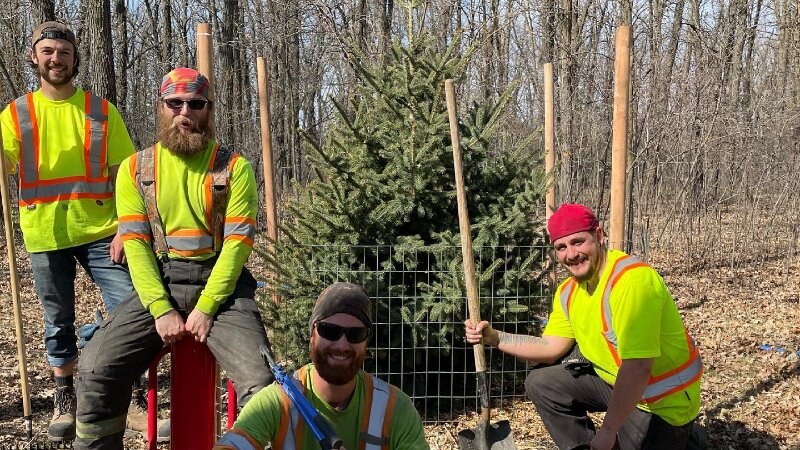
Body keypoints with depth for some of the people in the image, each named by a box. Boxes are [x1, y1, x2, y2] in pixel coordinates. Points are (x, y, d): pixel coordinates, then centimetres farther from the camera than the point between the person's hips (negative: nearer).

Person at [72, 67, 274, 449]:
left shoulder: (233, 166, 1)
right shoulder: (135, 169, 7)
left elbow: (238, 241, -6)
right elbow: (135, 243, 0)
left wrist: (205, 307, -15)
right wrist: (161, 309, -13)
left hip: (220, 284, -2)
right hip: (157, 285, 2)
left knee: (260, 379, -24)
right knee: (96, 370, -16)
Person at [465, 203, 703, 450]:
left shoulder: (632, 279, -30)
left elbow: (638, 367, -34)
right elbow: (552, 347, 5)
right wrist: (495, 337, -6)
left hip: (662, 400, -8)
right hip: (613, 379, 8)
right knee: (542, 383, 6)